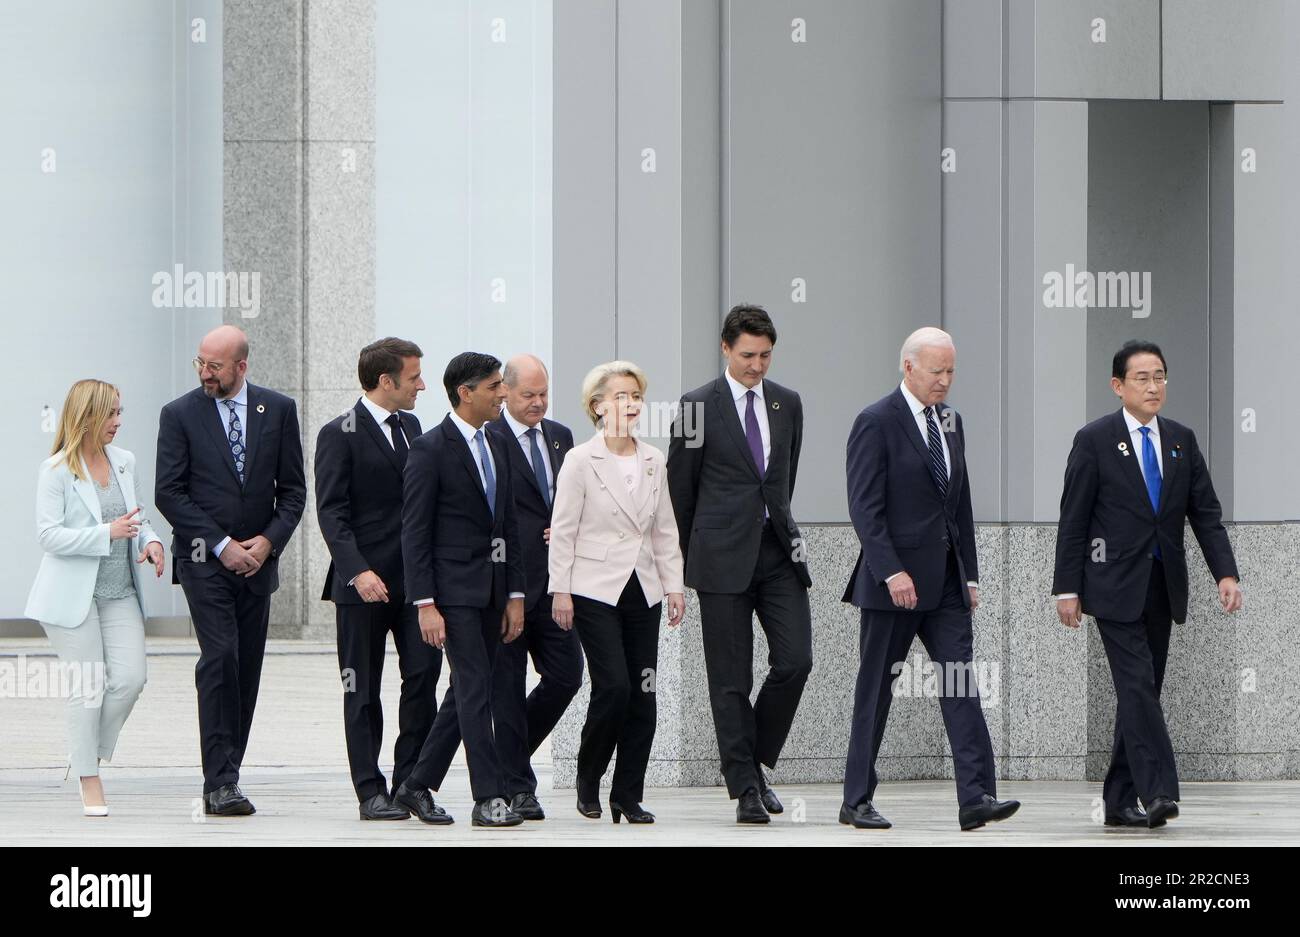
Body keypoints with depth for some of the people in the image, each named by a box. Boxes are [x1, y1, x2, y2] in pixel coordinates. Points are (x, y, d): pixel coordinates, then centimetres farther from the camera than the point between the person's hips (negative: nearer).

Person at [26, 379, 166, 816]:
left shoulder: (125, 462, 8)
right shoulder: (56, 470, -9)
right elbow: (49, 534, -15)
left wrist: (150, 541, -3)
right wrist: (108, 533, -24)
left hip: (120, 592, 5)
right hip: (74, 595, -5)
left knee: (130, 678, -6)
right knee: (88, 687, -3)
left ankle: (89, 753, 16)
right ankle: (89, 781, 8)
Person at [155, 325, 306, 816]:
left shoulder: (278, 410, 5)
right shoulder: (180, 415, -1)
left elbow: (293, 489, 8)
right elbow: (168, 493, -4)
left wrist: (268, 540, -8)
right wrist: (222, 545, -11)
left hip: (257, 560, 3)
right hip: (204, 559, -3)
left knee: (247, 669, 4)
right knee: (220, 659, -15)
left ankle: (225, 778, 10)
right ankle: (220, 782, -16)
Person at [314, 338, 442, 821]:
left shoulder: (410, 426, 14)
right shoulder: (339, 435, -7)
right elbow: (331, 513, -12)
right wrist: (358, 571, -22)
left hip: (415, 577, 6)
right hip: (364, 583, -6)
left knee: (424, 676, -4)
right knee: (363, 690, 2)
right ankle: (371, 793, 7)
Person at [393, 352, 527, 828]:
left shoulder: (495, 447, 15)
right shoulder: (431, 449, -9)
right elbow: (414, 533, -11)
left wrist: (515, 595, 12)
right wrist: (425, 604, -16)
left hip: (491, 589, 8)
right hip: (453, 588, -8)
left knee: (465, 691, 10)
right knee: (475, 690, -10)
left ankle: (418, 785, 19)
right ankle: (489, 797, -9)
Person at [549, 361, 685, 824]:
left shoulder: (653, 460, 10)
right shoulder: (581, 460, -5)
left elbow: (665, 529, 15)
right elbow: (563, 530, -4)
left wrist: (673, 585, 9)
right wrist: (560, 590, -7)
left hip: (643, 591, 5)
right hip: (596, 590, -5)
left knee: (643, 694, 0)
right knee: (614, 686, -14)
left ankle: (628, 795, 8)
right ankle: (588, 780, 7)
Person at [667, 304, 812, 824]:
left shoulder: (787, 404, 10)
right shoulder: (698, 407, -3)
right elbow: (680, 488, 4)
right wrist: (687, 559, 10)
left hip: (778, 550, 4)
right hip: (723, 556, -4)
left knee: (795, 660, -7)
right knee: (731, 678, -2)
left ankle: (756, 758, 13)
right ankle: (746, 789, 2)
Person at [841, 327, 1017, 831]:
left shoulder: (951, 421, 14)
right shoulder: (876, 422, -8)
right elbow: (864, 506, -14)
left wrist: (969, 574, 13)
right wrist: (892, 572, -21)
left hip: (946, 580, 6)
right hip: (894, 578, -6)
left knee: (960, 680, -5)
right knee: (876, 689, 2)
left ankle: (976, 797, -12)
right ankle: (856, 801, 10)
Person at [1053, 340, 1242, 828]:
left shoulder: (1182, 440, 10)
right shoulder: (1094, 440, -4)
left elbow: (1205, 512, 8)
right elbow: (1073, 520, -4)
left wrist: (1226, 573, -5)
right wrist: (1067, 588, -8)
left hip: (1163, 586, 5)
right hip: (1116, 586, -5)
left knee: (1142, 691, 7)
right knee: (1138, 685, -15)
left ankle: (1120, 801, 12)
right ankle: (1159, 792, -21)